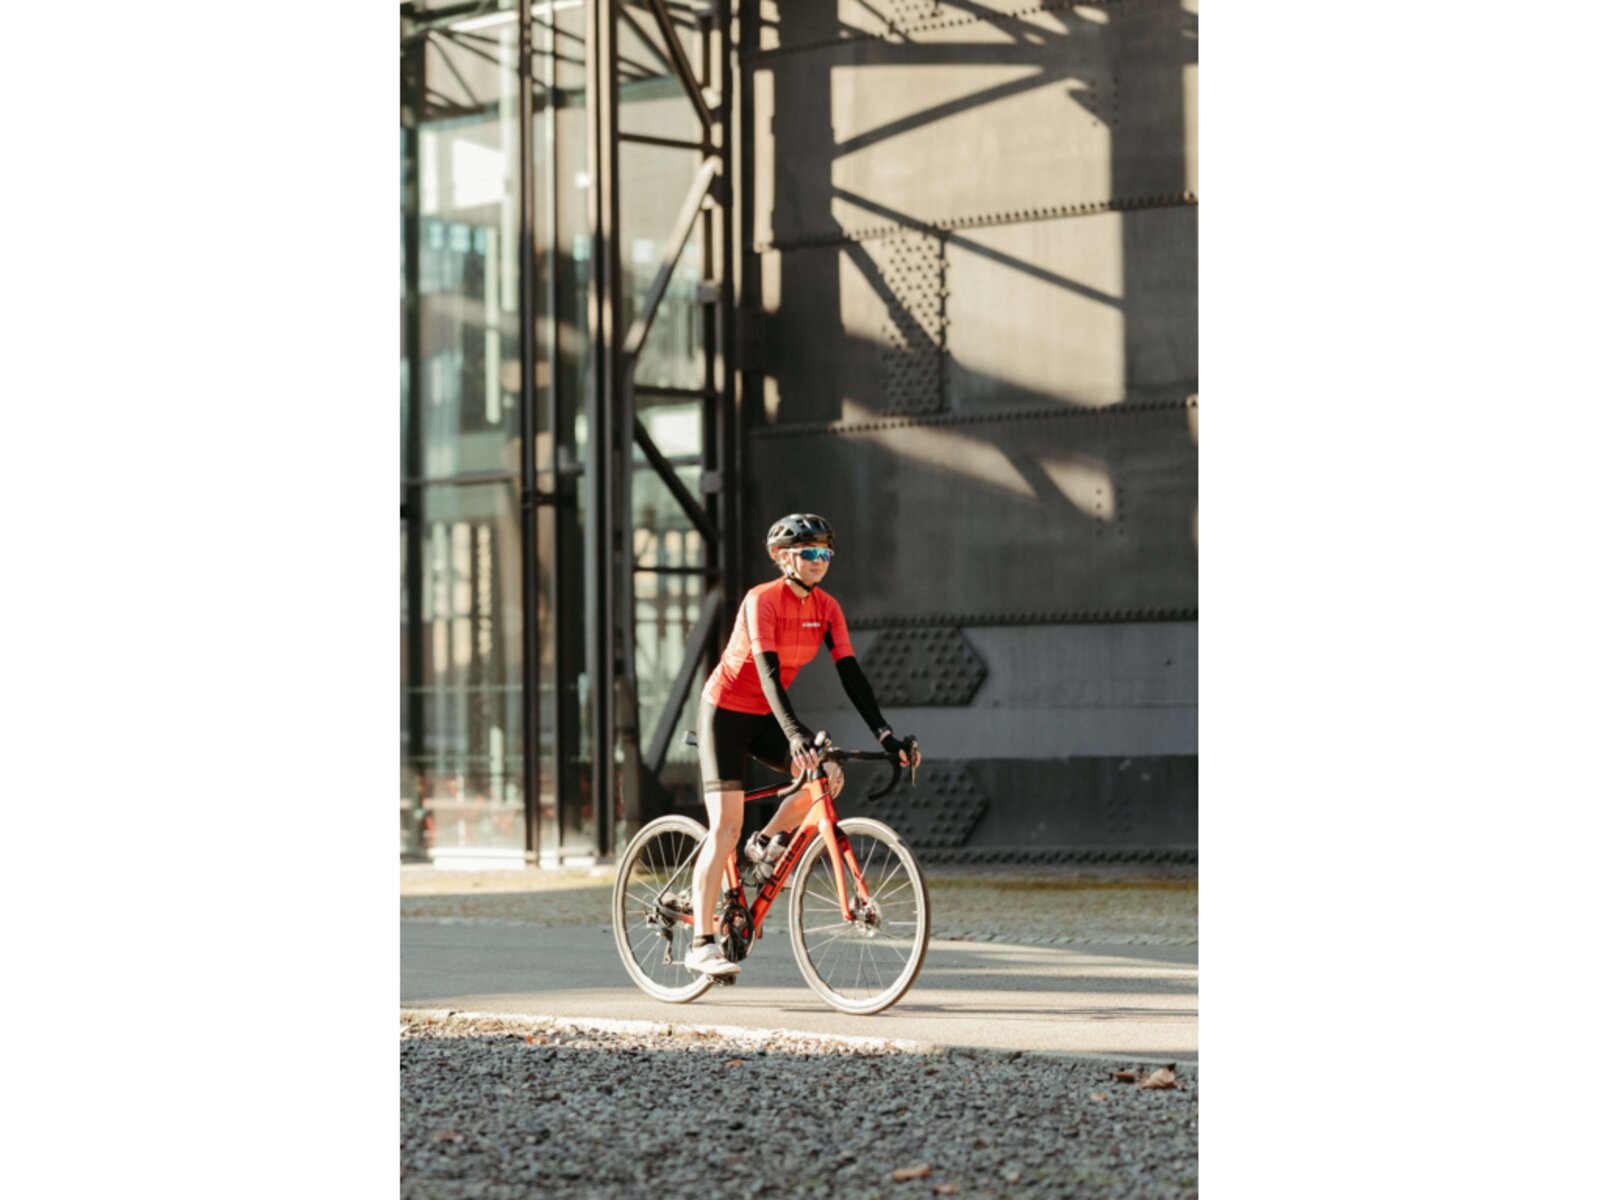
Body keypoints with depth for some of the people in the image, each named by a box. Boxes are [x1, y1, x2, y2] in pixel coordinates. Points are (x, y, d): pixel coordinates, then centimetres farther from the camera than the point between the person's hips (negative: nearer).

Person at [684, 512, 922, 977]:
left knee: (829, 775, -18)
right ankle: (702, 943, -11)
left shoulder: (827, 608, -4)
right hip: (726, 712, -6)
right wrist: (797, 736, -43)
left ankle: (766, 843, 7)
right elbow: (769, 672, -32)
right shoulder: (762, 600, -22)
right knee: (726, 826, -14)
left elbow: (850, 674, -7)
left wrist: (885, 734, -17)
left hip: (765, 717, 6)